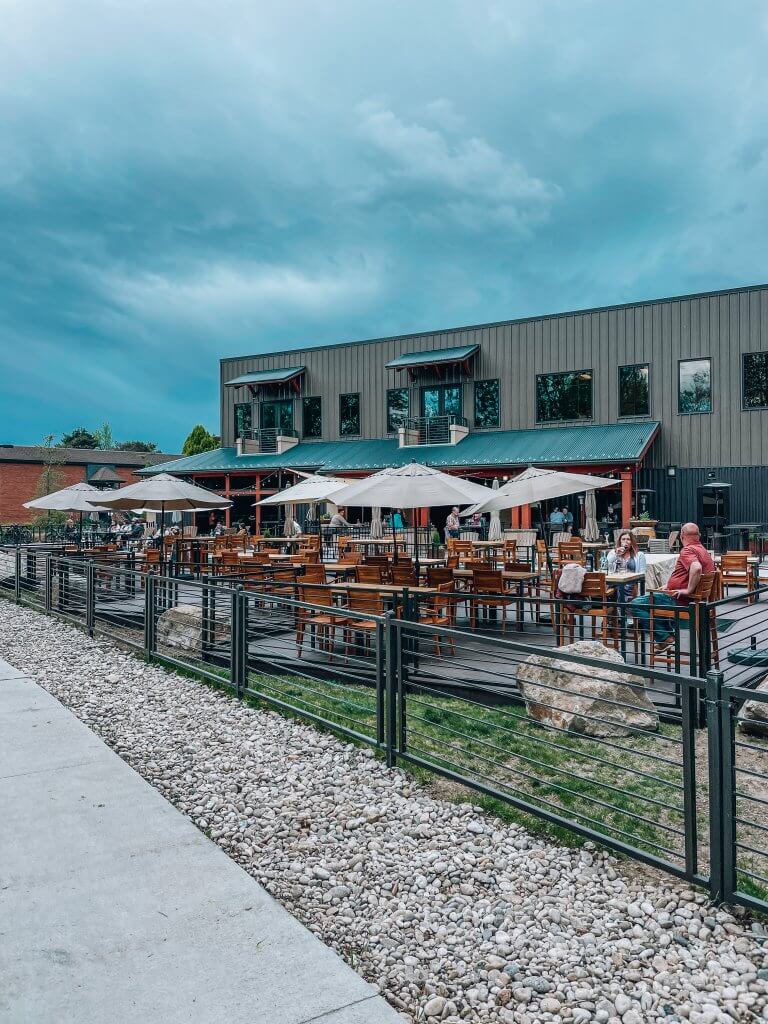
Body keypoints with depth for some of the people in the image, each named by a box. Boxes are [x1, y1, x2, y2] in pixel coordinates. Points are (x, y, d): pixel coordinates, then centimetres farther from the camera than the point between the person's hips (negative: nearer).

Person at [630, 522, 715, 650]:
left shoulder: (687, 550, -19)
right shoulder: (703, 550, 13)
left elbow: (696, 568, -39)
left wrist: (688, 590, -27)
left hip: (678, 600, -10)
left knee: (634, 605, -11)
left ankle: (664, 637, -9)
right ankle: (669, 631, 24)